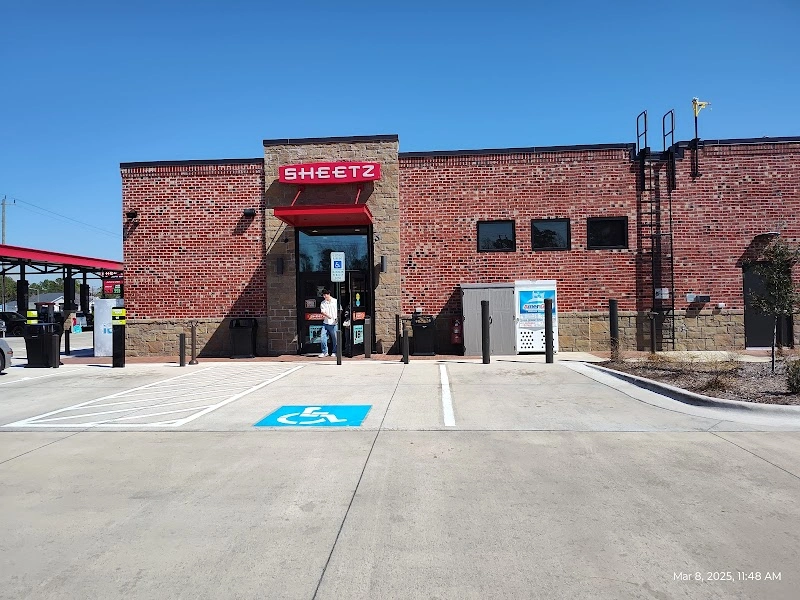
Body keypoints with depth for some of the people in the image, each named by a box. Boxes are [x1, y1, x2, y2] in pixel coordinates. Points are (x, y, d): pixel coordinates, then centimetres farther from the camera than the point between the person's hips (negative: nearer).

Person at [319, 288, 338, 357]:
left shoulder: (335, 301, 3)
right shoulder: (323, 303, 8)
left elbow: (339, 310, 6)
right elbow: (323, 312, -3)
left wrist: (337, 317, -10)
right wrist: (327, 316, -23)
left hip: (333, 323, -2)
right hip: (325, 323, 2)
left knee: (334, 338, 3)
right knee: (323, 337, -4)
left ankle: (334, 352, 16)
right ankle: (324, 352, 7)